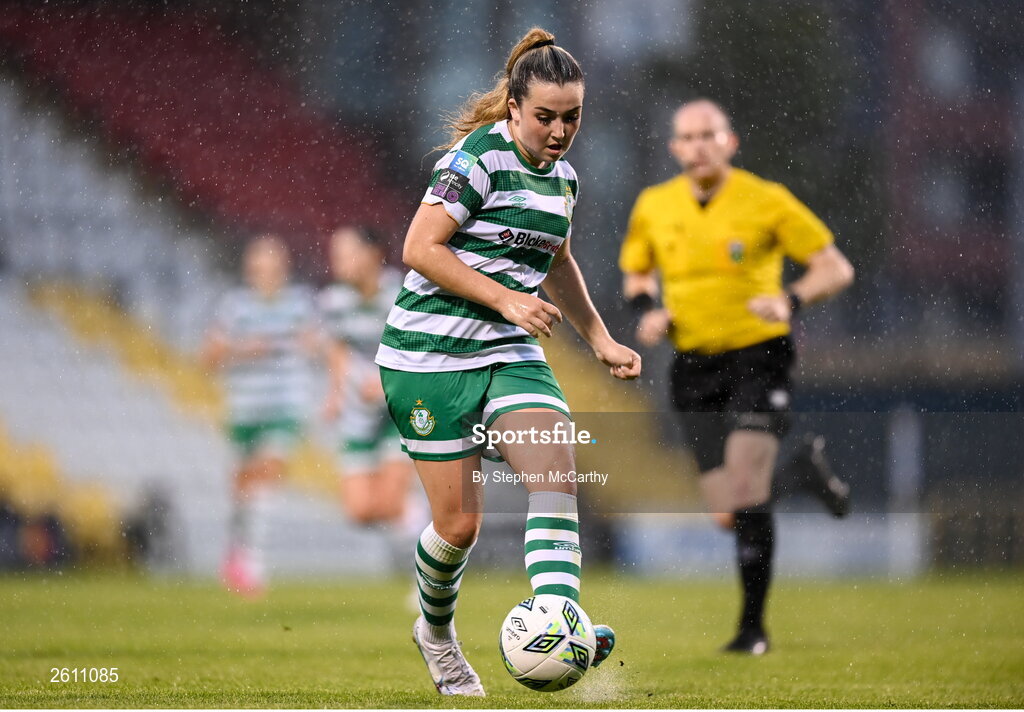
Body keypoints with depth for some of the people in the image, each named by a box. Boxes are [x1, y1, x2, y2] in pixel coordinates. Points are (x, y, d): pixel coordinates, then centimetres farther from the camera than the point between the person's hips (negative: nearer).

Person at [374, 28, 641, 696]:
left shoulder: (562, 176, 10)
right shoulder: (479, 158, -14)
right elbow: (420, 248, -18)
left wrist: (600, 339, 22)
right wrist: (505, 299, -21)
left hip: (511, 353, 6)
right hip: (431, 358, -6)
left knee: (557, 469, -20)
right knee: (459, 523, -2)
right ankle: (436, 631, 27)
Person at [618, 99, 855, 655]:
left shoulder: (766, 201, -7)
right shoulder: (653, 207, 4)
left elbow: (836, 269, -4)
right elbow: (635, 274, 21)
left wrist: (791, 301, -23)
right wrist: (648, 311, -1)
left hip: (758, 355, -4)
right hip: (694, 368, 4)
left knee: (745, 490, -21)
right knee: (728, 515, -1)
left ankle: (753, 626, -7)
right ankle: (803, 465, 32)